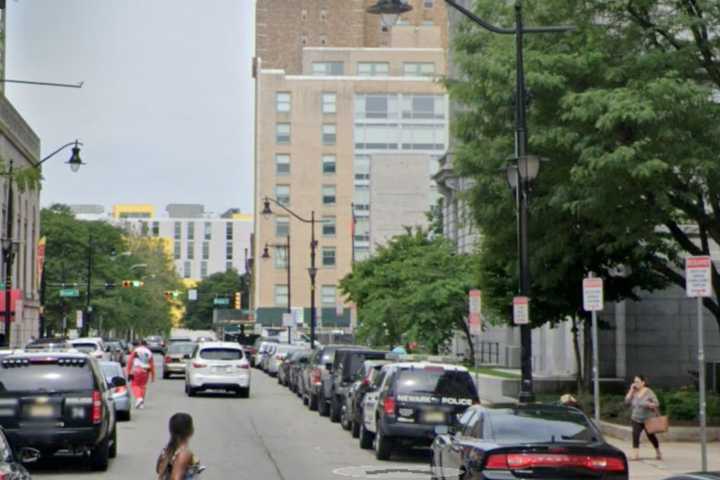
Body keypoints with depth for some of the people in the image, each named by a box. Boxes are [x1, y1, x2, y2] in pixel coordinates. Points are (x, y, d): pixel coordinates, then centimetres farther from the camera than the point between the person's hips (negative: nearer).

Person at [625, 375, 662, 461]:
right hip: (636, 419, 3)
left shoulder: (649, 392, -10)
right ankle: (635, 454, -18)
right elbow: (627, 401, -6)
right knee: (635, 435, -16)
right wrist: (631, 391, -10)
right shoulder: (634, 392, 1)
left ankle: (658, 452, 35)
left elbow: (656, 404, -10)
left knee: (651, 436, 11)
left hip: (648, 419, -3)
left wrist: (649, 405, -29)